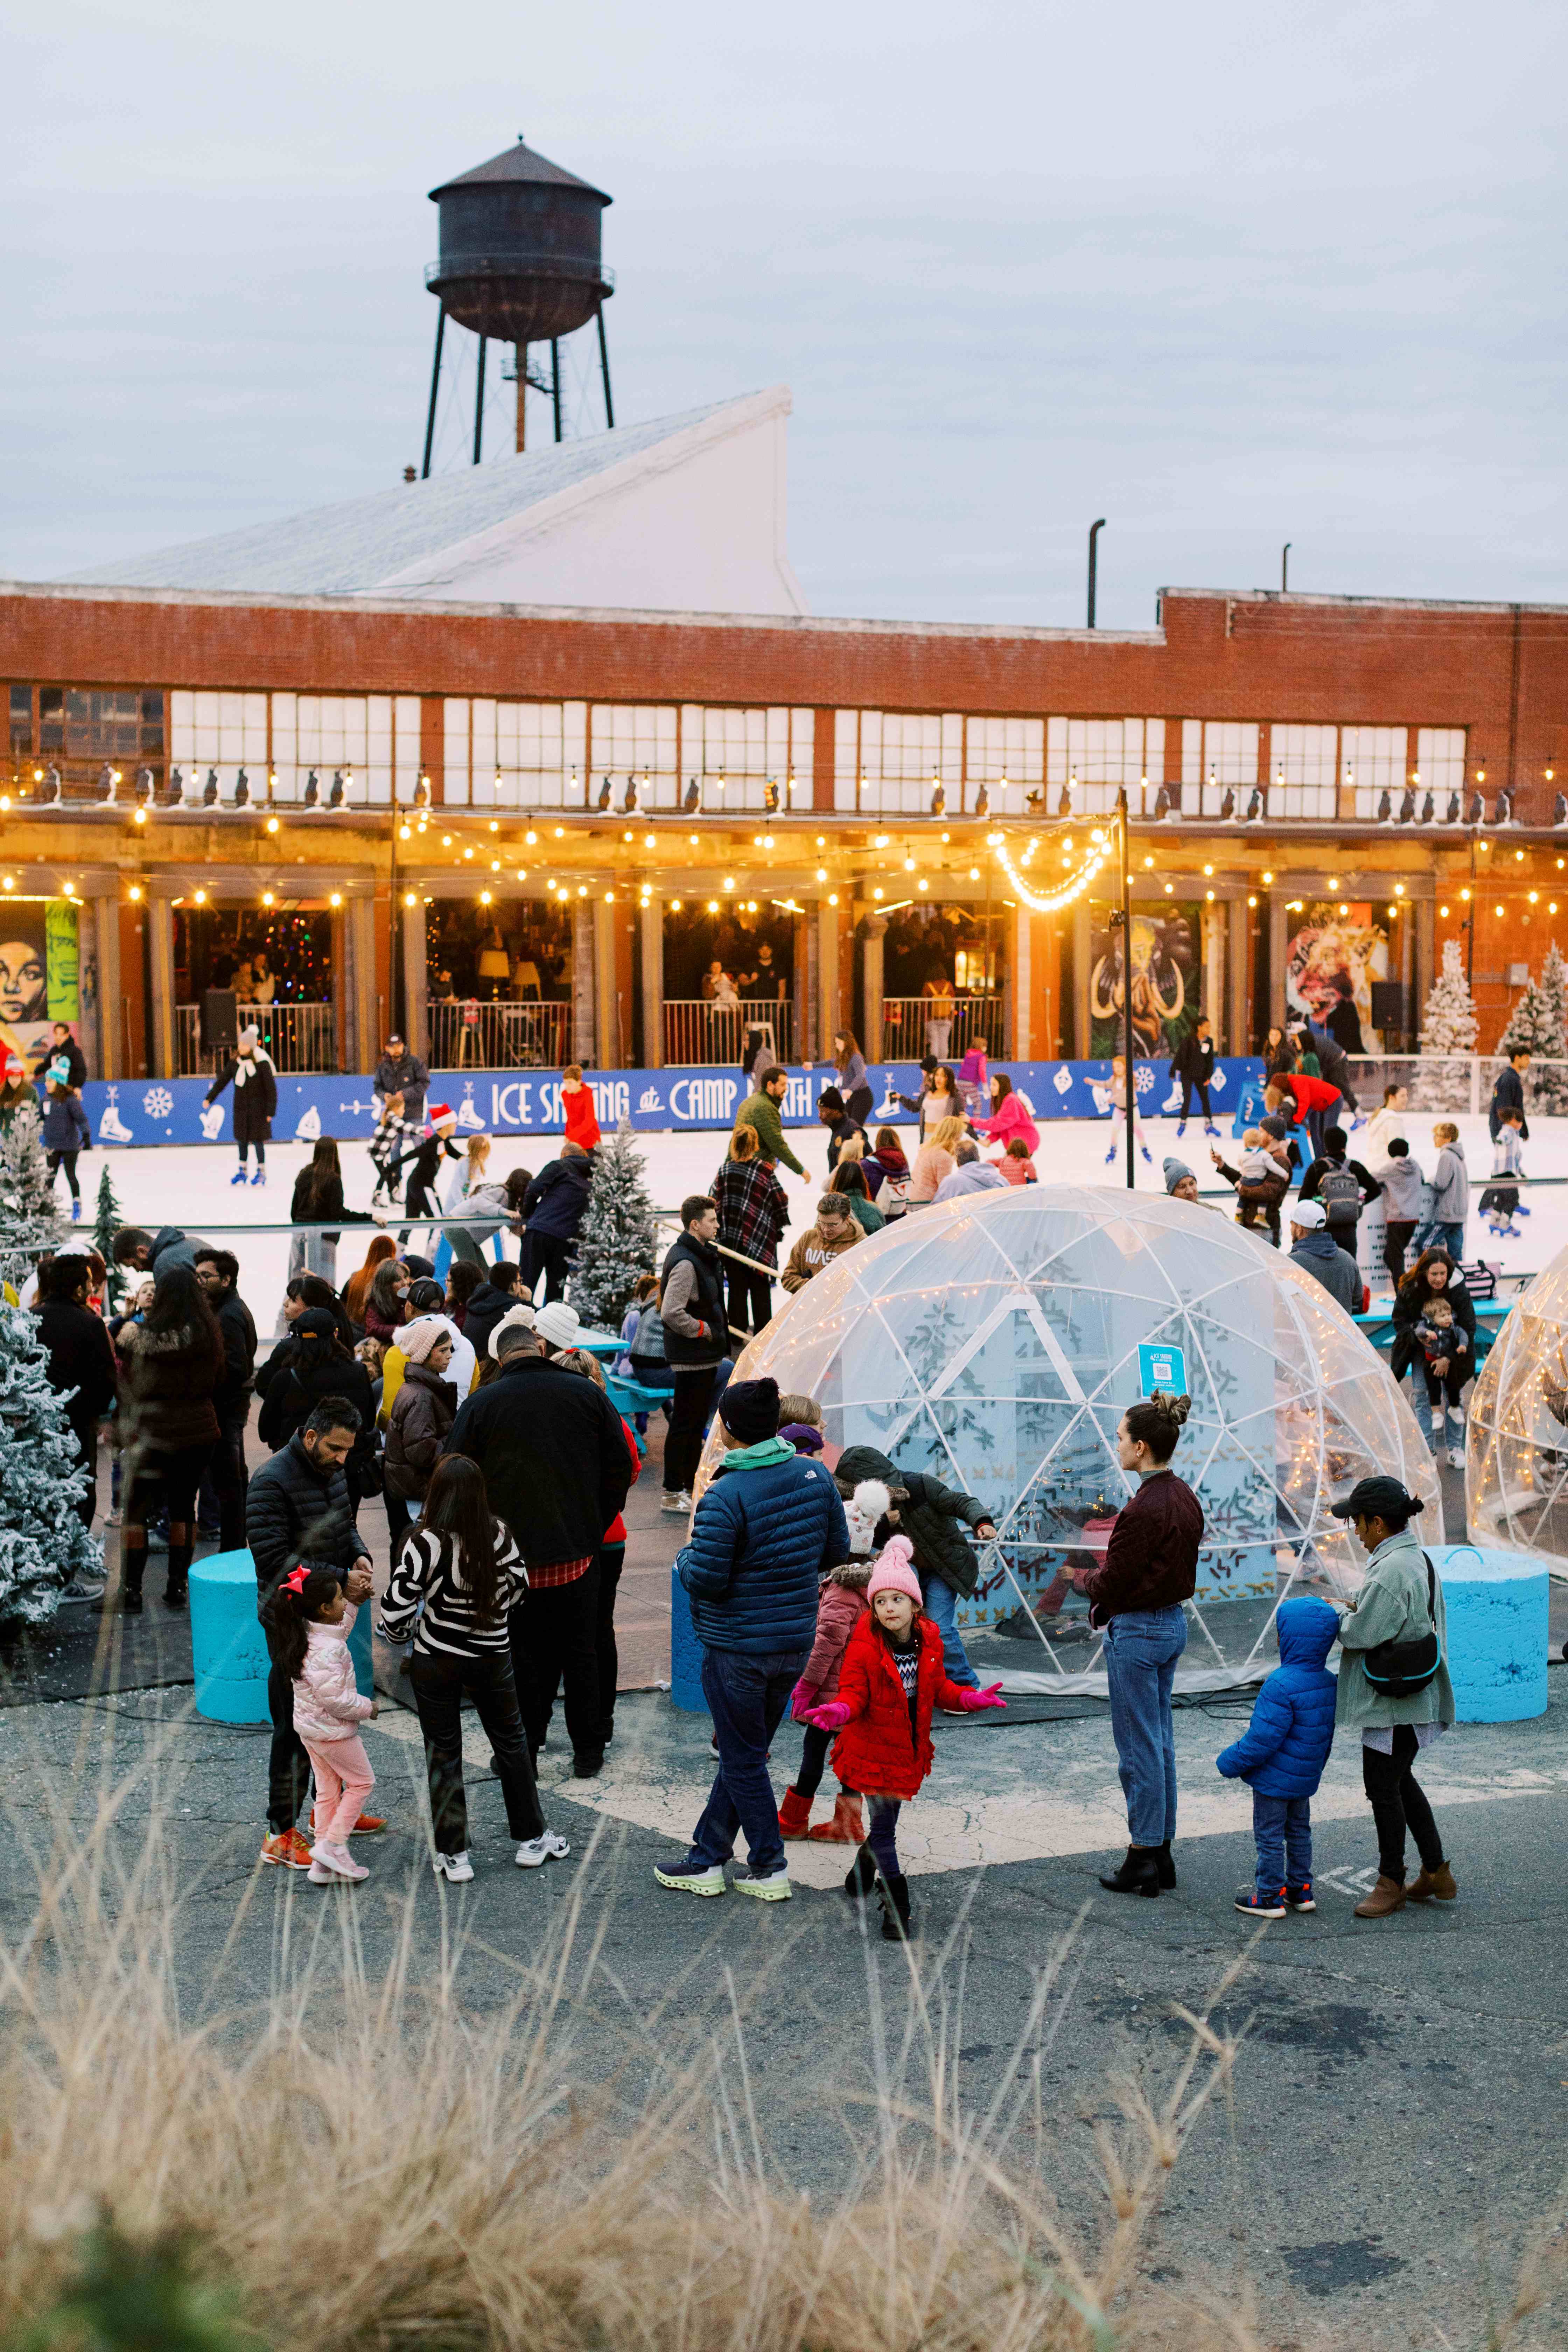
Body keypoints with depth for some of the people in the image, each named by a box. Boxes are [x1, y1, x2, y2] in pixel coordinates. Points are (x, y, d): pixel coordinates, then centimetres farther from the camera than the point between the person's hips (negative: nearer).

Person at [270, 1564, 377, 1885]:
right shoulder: (326, 1650, -29)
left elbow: (340, 1629, 23)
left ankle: (323, 1864, 19)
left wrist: (354, 1603, 15)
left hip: (308, 1727, 9)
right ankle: (333, 1844, 5)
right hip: (334, 1730, -9)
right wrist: (367, 1707, -16)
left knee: (328, 1789, 15)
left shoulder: (305, 1635, 0)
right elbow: (335, 1699, -31)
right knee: (362, 1782, 8)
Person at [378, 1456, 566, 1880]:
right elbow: (519, 1586, 4)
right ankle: (532, 1838, 29)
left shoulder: (426, 1544, -20)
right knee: (511, 1743, 19)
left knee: (443, 1753, 10)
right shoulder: (500, 1534, -10)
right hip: (492, 1656, 3)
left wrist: (395, 1634, 4)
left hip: (435, 1663, -3)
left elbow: (397, 1605, -18)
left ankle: (454, 1856, 14)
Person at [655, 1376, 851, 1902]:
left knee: (744, 1759, 8)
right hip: (797, 1641, 7)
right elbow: (837, 1552, 7)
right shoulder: (815, 1475, -2)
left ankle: (770, 1869, 15)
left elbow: (703, 1581, -19)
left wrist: (685, 1555, 1)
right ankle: (706, 1861, 28)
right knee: (744, 1752, 18)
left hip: (737, 1648, -7)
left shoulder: (725, 1497, -22)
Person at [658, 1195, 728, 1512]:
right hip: (691, 1356, -10)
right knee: (685, 1422, -4)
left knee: (697, 1421, 17)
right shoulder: (686, 1262, -21)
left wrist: (714, 1332, 14)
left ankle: (691, 1486, 26)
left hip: (704, 1355, 10)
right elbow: (671, 1313, -29)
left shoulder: (700, 1254, 12)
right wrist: (702, 1329, -16)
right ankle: (672, 1494, 2)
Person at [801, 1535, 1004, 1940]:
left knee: (886, 1821, 19)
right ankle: (896, 1910, 4)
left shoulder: (928, 1640, -1)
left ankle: (859, 1881, 43)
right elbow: (854, 1691, -16)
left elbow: (938, 1689, 10)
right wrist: (840, 1710, -37)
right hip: (873, 1749, -5)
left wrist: (970, 1699, -5)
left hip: (910, 1747, 5)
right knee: (884, 1826, -4)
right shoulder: (865, 1645, -16)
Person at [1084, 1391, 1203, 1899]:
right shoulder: (1185, 1497, 5)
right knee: (1161, 1742, 16)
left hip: (1137, 1632, -9)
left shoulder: (1144, 1508, -23)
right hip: (1174, 1623, 9)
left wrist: (1087, 1578, 3)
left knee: (1139, 1748, 1)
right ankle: (1161, 1854, 22)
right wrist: (1104, 1586, 7)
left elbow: (1113, 1580, -20)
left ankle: (1143, 1861, 8)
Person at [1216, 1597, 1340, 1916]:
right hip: (1306, 1777, 8)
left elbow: (1263, 1738, -27)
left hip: (1273, 1778, -8)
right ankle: (1301, 1890, 29)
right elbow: (1327, 1734, 10)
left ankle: (1270, 1896, 12)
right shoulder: (1329, 1683, -2)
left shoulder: (1282, 1685, -29)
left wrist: (1231, 1762, -13)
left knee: (1270, 1836, 5)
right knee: (1299, 1832, 22)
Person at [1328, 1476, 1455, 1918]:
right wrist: (1354, 1612, 5)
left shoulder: (1391, 1570, -24)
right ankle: (1436, 1873, 27)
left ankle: (1391, 1882, 16)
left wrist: (1343, 1619, -2)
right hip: (1410, 1697, 10)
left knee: (1383, 1786, 3)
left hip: (1393, 1703, -10)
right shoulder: (1418, 1559, 9)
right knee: (1399, 1781, 20)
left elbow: (1360, 1635, -23)